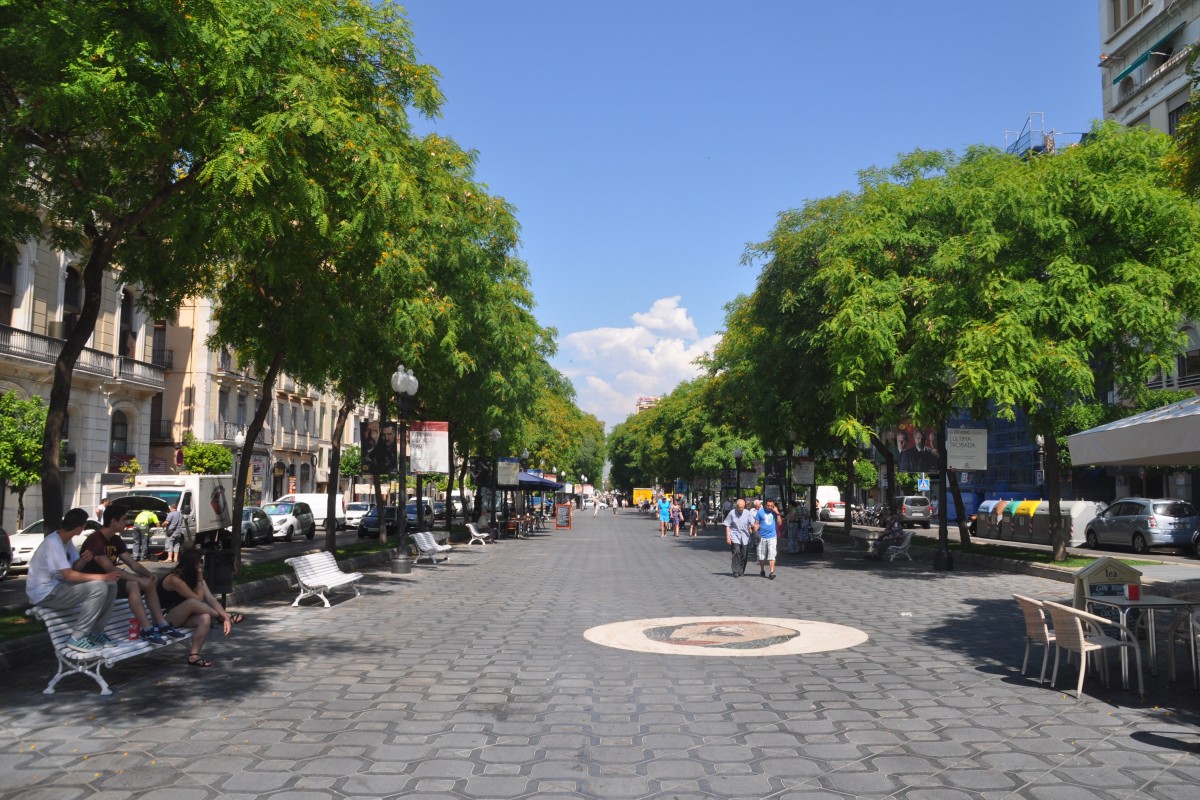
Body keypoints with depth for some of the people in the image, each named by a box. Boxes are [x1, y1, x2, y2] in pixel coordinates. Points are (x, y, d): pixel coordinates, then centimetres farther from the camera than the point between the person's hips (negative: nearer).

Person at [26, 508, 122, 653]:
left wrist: (83, 560, -12)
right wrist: (102, 577, -28)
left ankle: (96, 632, 8)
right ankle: (76, 638, -18)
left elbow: (74, 568, 11)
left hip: (58, 586, 10)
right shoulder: (53, 543, -23)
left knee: (110, 585, 0)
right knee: (98, 588, -27)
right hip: (45, 593, -10)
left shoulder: (65, 541, 8)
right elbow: (69, 575, -28)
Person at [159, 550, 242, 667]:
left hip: (182, 617, 7)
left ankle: (193, 655, -25)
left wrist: (226, 618, -15)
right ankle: (220, 617, -13)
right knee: (192, 602, -35)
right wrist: (199, 581, -13)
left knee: (205, 618, -26)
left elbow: (210, 599, -6)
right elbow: (198, 598, -23)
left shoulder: (194, 576, 2)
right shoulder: (174, 579, -23)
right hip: (165, 619, -7)